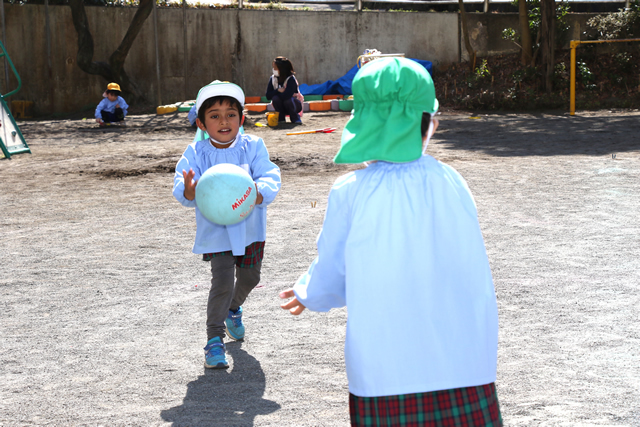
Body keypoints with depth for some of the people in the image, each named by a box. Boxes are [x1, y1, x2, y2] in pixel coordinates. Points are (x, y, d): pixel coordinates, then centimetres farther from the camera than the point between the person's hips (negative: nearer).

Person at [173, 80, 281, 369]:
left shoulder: (252, 146, -9)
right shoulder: (196, 153, -10)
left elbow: (269, 177, -17)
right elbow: (181, 190, -17)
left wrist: (257, 194, -39)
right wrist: (188, 191, -42)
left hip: (249, 227, 3)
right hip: (216, 229, -3)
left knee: (250, 277, 21)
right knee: (222, 283, -13)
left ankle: (233, 308, 55)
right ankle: (214, 340, 0)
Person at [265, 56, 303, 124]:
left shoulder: (291, 79, -24)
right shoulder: (273, 79, -9)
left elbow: (286, 96, -37)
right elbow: (268, 96, -13)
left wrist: (275, 93, -18)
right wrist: (278, 90, -28)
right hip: (281, 107, 3)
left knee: (287, 100, -35)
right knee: (275, 98, -28)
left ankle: (295, 118, -9)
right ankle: (281, 119, -9)